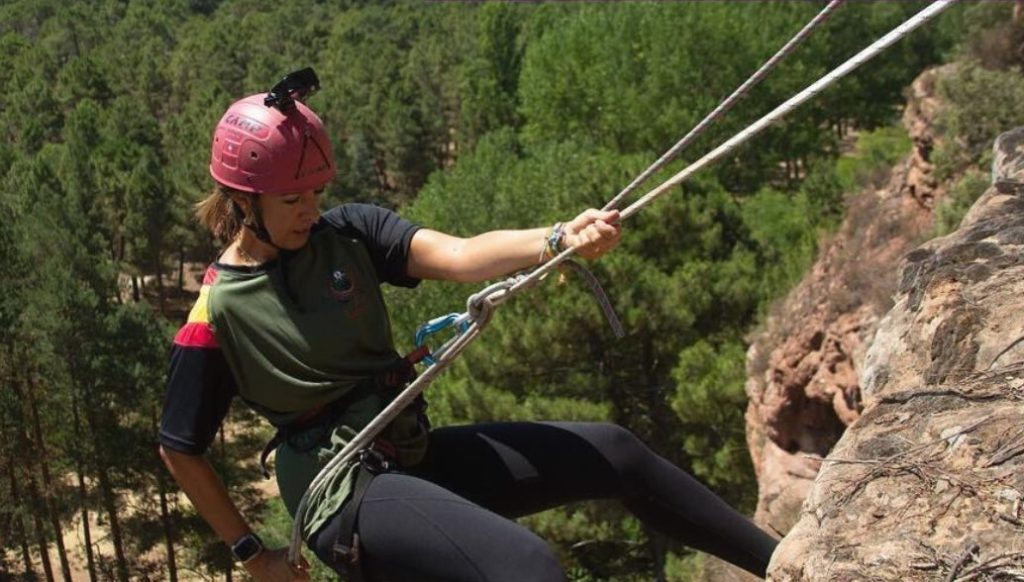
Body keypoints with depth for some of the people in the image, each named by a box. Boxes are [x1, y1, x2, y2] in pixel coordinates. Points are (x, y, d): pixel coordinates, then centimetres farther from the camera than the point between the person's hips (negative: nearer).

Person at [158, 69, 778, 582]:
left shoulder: (347, 232, 0)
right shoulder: (217, 314, -11)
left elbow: (456, 255, -18)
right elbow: (180, 450, -1)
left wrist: (559, 238, -35)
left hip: (417, 454, 7)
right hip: (348, 495, -6)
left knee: (612, 451, 6)